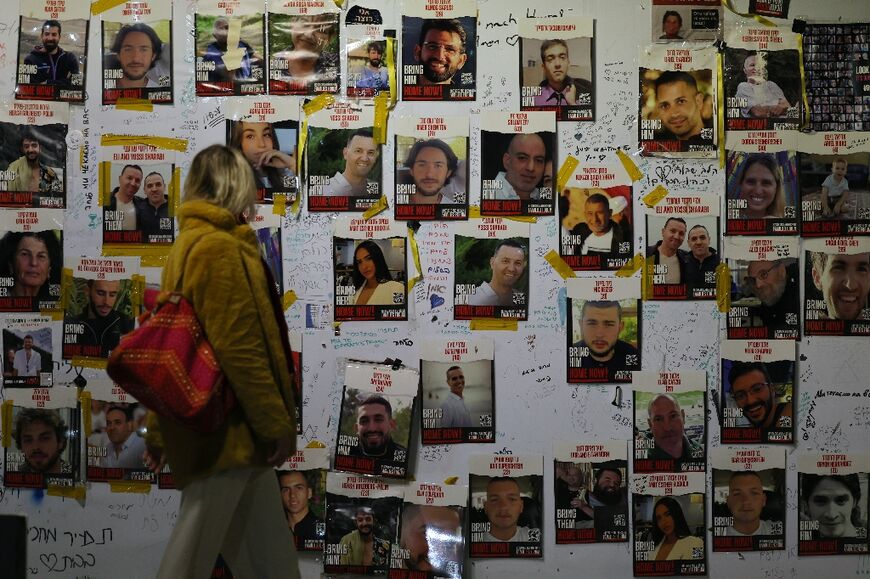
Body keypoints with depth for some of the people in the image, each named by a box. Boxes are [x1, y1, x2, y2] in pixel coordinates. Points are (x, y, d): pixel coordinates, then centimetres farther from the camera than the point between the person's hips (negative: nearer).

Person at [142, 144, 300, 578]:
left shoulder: (188, 244, 15)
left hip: (233, 427, 10)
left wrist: (159, 431, 21)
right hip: (225, 428, -10)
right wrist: (277, 423, -14)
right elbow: (240, 349, -21)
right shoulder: (220, 248, -16)